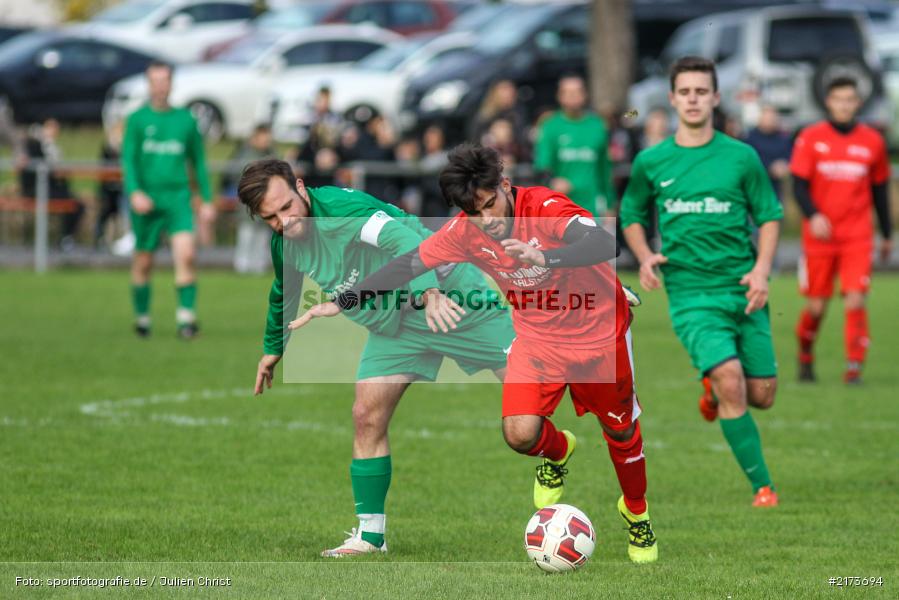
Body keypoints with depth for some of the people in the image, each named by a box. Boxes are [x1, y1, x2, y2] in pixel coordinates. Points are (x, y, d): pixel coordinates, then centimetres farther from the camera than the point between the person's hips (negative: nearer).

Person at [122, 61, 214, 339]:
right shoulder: (137, 119, 3)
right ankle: (142, 317, 23)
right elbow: (128, 159, -4)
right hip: (146, 198, -1)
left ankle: (186, 317, -17)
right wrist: (135, 192, -21)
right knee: (143, 261, 6)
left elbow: (198, 162, 16)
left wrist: (207, 200, 12)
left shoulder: (186, 119, 9)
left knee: (186, 253, -18)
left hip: (178, 197, 1)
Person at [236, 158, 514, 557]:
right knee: (367, 416, -5)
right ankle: (370, 535, 1)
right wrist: (273, 348, 32)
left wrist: (429, 292, -61)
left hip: (450, 295, -6)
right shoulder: (284, 244, -3)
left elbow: (403, 239, -45)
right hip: (395, 326, 6)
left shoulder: (340, 209, -29)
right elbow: (284, 294, 20)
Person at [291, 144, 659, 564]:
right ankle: (557, 452, 22)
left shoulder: (546, 208, -29)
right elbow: (407, 265, -6)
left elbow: (606, 245, -44)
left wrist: (544, 257, -60)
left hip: (598, 332, -3)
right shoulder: (465, 232, -15)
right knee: (520, 434, -16)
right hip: (537, 337, 3)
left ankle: (636, 513, 40)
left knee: (621, 433, 10)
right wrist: (343, 302, -12)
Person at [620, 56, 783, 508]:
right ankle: (762, 487, -11)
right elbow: (632, 215, 18)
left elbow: (769, 215, 9)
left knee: (761, 396, 4)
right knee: (730, 380, -21)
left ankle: (714, 389, 40)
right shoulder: (651, 162, 3)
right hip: (691, 294, -2)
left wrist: (762, 268, -7)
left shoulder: (741, 157, 1)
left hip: (742, 289, 2)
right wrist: (644, 257, 0)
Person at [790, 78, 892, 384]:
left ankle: (854, 366, -7)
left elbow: (880, 189, 15)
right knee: (816, 305, 3)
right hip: (819, 233, -1)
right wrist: (812, 215, -19)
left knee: (855, 301, -13)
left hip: (857, 235, 1)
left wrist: (887, 234, 18)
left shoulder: (872, 141, 7)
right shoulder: (811, 138, 1)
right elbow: (799, 184, -2)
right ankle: (805, 356, 28)